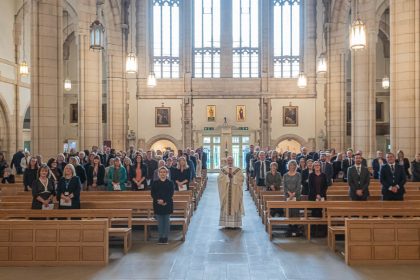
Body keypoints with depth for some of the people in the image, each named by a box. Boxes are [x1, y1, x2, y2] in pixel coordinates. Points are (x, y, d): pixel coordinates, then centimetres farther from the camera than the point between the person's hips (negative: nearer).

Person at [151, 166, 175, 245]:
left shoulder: (170, 183, 1)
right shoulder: (155, 183, 6)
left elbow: (171, 194, -6)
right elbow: (152, 193, 0)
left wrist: (164, 201, -19)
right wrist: (158, 200, -17)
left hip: (167, 205, -1)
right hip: (157, 205, 1)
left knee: (167, 221, 4)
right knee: (160, 222, 5)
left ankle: (165, 237, 12)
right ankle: (161, 237, 14)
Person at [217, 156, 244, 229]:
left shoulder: (238, 170, 7)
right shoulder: (223, 170, 10)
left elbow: (241, 178, -5)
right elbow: (219, 178, -2)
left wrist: (233, 175, -13)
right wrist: (227, 175, -12)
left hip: (235, 192, 0)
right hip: (226, 191, 1)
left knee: (235, 206, -2)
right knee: (226, 206, -2)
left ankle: (235, 224, 3)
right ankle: (227, 223, 3)